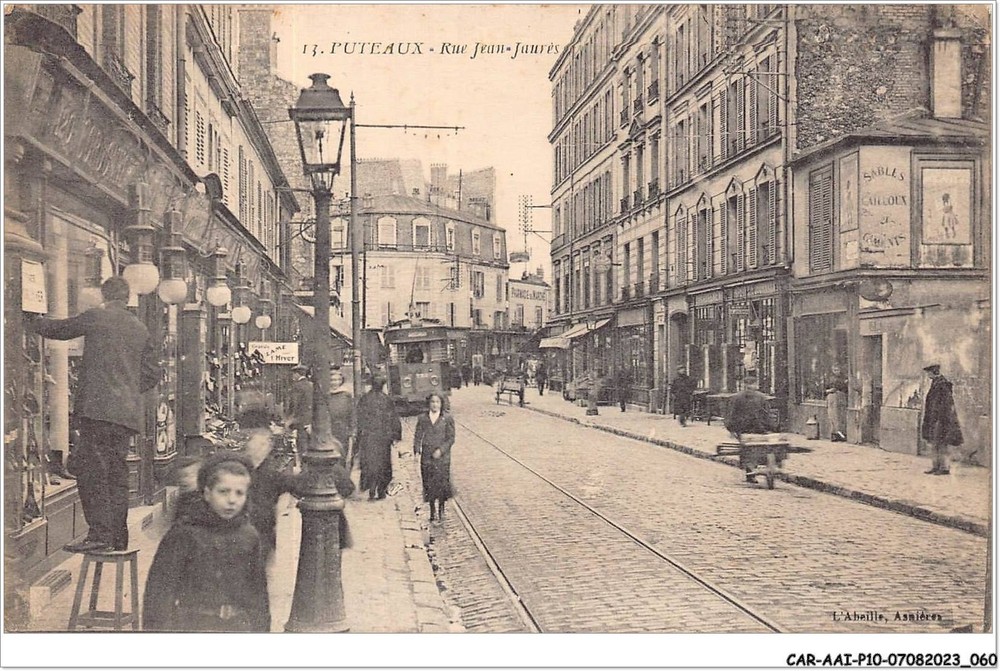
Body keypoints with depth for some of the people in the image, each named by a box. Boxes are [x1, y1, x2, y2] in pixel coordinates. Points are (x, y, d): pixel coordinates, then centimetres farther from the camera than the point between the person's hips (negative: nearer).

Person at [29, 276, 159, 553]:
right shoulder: (141, 330, 16)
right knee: (117, 472, 10)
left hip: (97, 406, -6)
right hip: (127, 413, 6)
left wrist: (30, 323, 31)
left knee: (90, 469, -6)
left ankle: (100, 533, -12)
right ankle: (118, 538, 12)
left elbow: (59, 329, 13)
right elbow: (152, 374, 16)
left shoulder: (96, 317, 0)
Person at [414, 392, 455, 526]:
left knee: (442, 485, -1)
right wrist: (417, 449, -9)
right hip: (427, 457, 2)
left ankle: (441, 512, 14)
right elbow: (418, 435, 7)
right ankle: (433, 513, 14)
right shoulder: (423, 418, 5)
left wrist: (441, 450, -14)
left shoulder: (447, 418, -2)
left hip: (442, 457, -2)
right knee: (430, 486, 4)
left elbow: (451, 438, -3)